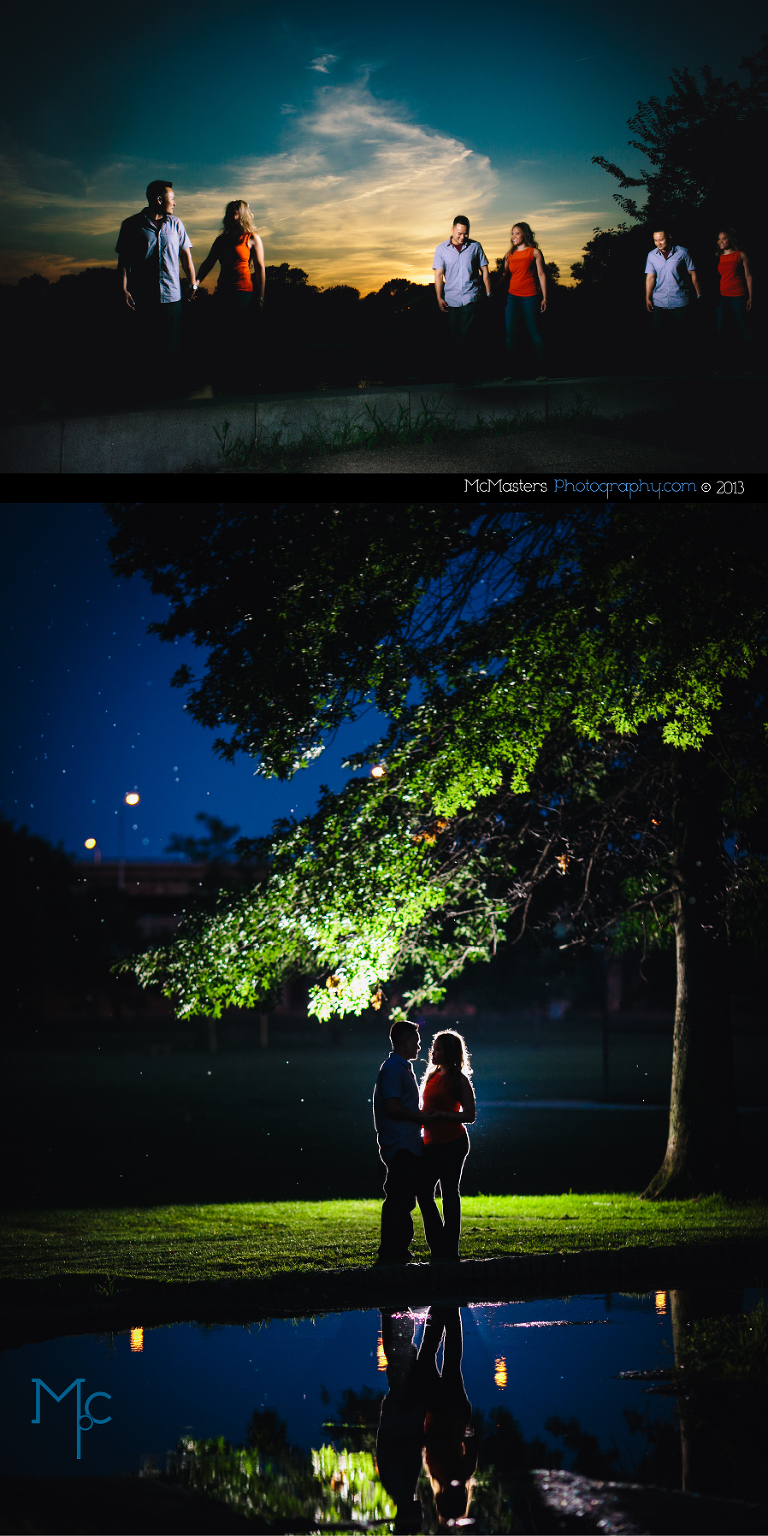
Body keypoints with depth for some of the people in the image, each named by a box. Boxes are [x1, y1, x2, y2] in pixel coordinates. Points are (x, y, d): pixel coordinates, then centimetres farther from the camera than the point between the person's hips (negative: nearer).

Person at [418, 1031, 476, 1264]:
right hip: (431, 1142, 8)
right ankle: (439, 1247, 15)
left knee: (449, 1194, -4)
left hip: (452, 1143, -8)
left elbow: (470, 1115, -11)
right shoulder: (432, 1075, 15)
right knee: (423, 1192, 5)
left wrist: (441, 1115, -20)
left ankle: (450, 1252, 2)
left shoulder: (458, 1079, -7)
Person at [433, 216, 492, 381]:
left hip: (470, 297, -1)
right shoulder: (442, 249, 7)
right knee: (455, 337, 4)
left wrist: (488, 293, 7)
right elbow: (438, 275, 6)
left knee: (465, 335, -12)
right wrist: (439, 298, -3)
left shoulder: (475, 247, 6)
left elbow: (484, 271, 11)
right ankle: (458, 375, 10)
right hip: (451, 299, 2)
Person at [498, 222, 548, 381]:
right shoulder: (510, 255, 14)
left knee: (535, 334, -3)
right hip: (512, 296, 4)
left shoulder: (534, 252, 4)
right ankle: (508, 371, -1)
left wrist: (544, 298, -4)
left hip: (530, 296, -4)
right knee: (510, 334, -2)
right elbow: (503, 275, 15)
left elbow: (541, 275, 2)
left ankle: (541, 371, -1)